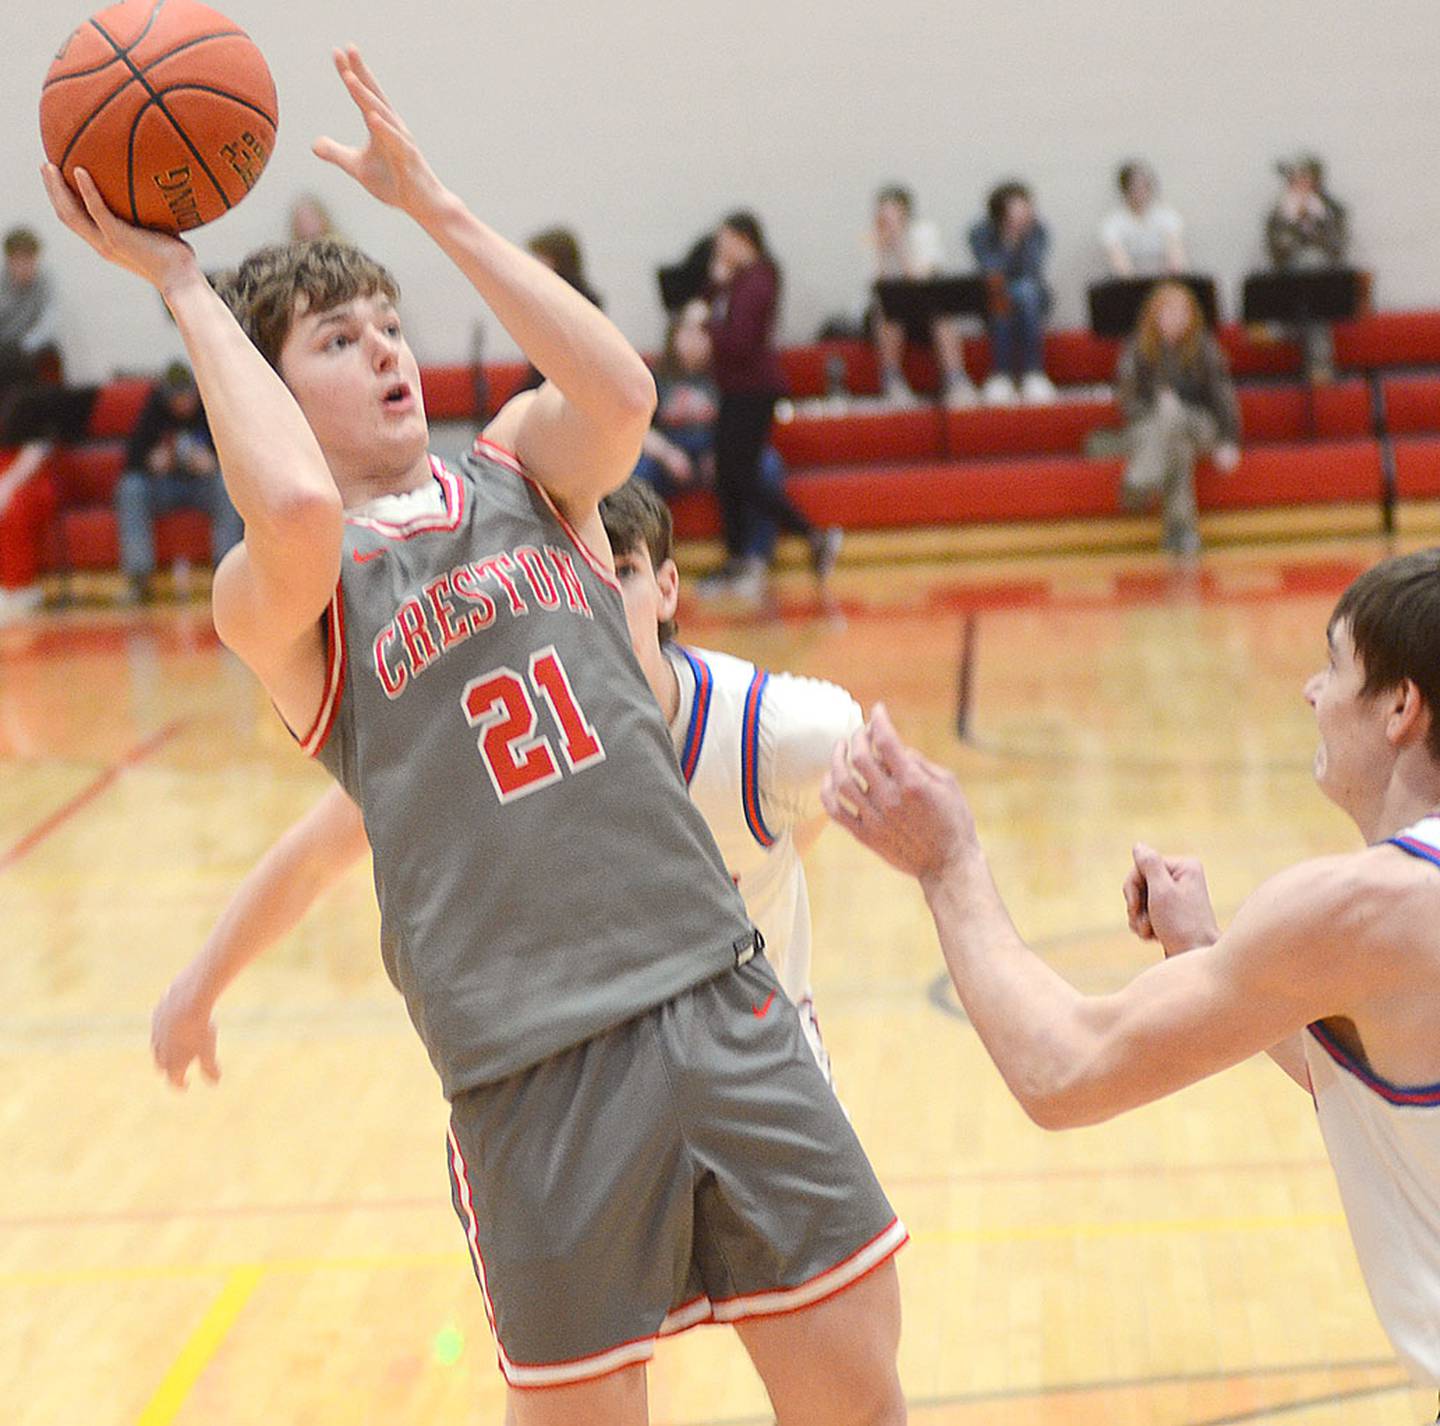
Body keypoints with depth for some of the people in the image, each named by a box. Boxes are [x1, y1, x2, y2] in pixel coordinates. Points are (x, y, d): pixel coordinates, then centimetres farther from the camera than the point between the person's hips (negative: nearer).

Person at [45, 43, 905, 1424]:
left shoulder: (517, 467, 12)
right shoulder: (273, 593, 0)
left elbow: (621, 392, -11)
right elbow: (301, 510, -25)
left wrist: (432, 203, -7)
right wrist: (181, 285, -13)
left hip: (715, 996, 4)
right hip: (533, 1063, -3)